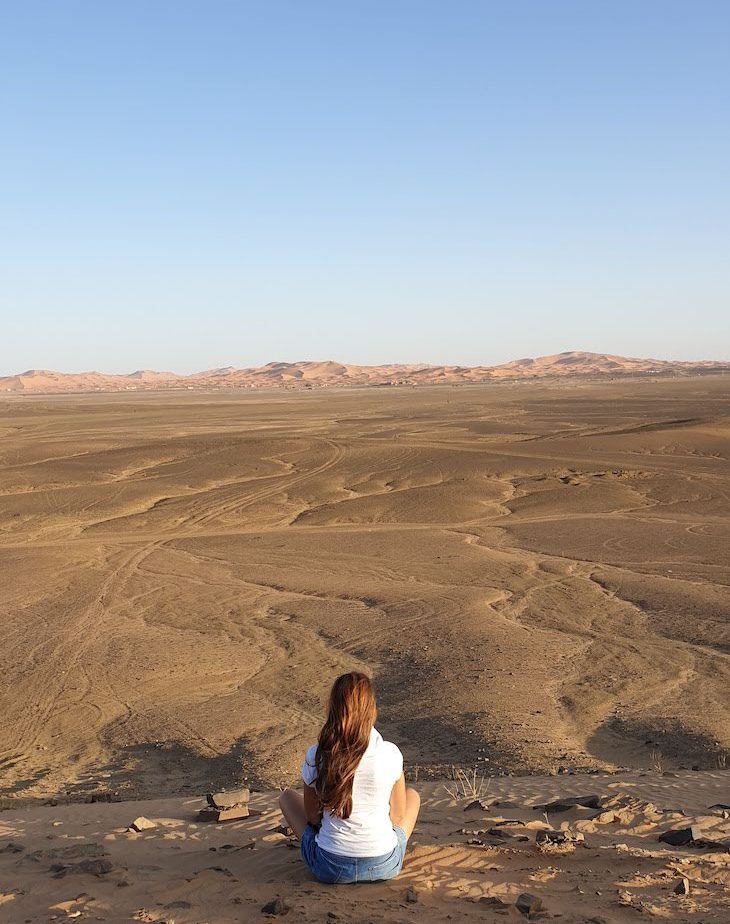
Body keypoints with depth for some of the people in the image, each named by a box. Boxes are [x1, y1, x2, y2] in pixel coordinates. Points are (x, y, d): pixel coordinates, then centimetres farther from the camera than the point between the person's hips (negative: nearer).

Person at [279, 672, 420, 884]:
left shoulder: (315, 757, -13)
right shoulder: (390, 754, -14)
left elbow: (312, 816, 1)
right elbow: (398, 815, -1)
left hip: (329, 869, 0)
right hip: (384, 866, 0)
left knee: (287, 796, 25)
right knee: (413, 795, 28)